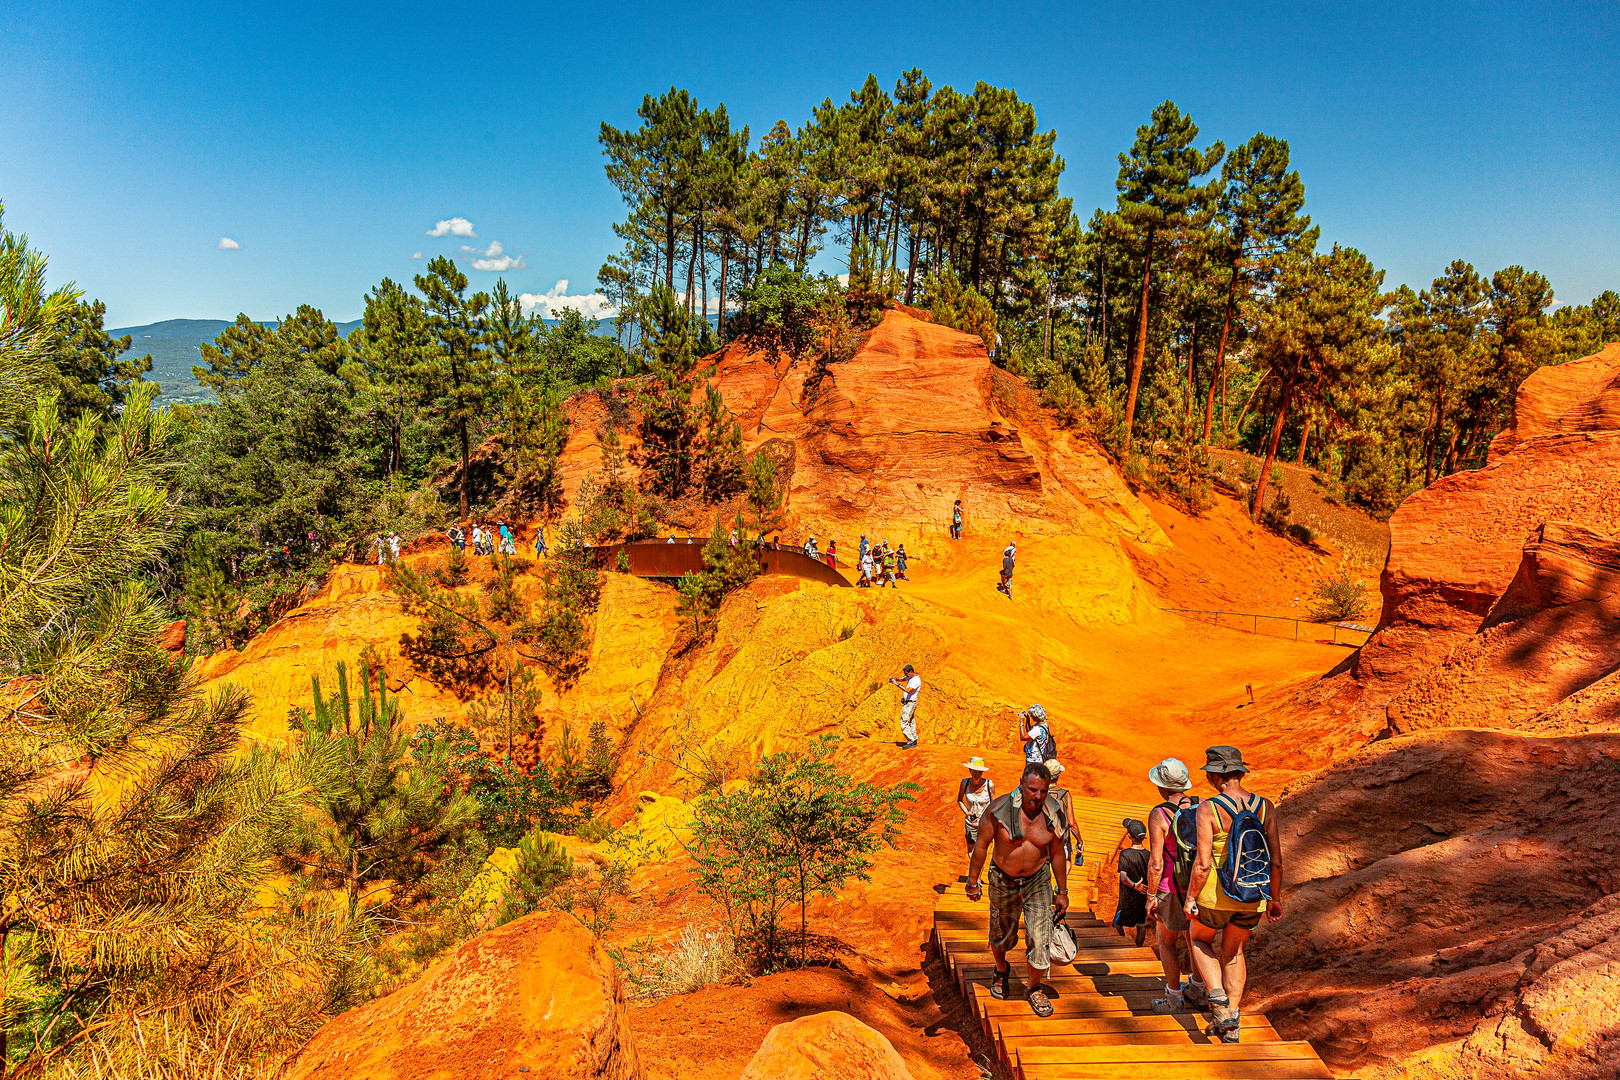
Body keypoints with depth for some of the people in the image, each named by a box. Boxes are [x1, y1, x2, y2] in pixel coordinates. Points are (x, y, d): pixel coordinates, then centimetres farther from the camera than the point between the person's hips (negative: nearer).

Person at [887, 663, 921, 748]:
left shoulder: (916, 680, -22)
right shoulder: (910, 677, 8)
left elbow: (908, 690, -32)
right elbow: (902, 679, 18)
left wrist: (897, 684, -29)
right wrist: (894, 679, -3)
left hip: (910, 703, -10)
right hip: (907, 703, 10)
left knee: (904, 723, -12)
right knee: (911, 722, 13)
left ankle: (910, 741, -10)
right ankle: (914, 741, 19)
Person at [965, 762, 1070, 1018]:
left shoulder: (1054, 815, -15)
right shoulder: (1000, 809, -23)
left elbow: (1057, 854, 0)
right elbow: (982, 846, -11)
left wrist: (1062, 891, 7)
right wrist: (973, 882, -4)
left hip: (1038, 881, 1)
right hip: (1003, 882, -1)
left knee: (1040, 939, -3)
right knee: (1001, 936, 16)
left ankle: (1033, 989, 23)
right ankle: (1001, 970, 49)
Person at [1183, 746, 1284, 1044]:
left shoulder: (1208, 809, -17)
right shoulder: (1265, 807, -5)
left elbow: (1202, 864, -18)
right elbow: (1276, 862, -1)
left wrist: (1190, 897, -4)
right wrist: (1273, 898, 14)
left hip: (1216, 895, -4)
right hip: (1254, 898, 4)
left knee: (1199, 940, 24)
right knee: (1233, 951, 25)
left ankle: (1218, 998, 5)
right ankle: (1231, 1025, 27)